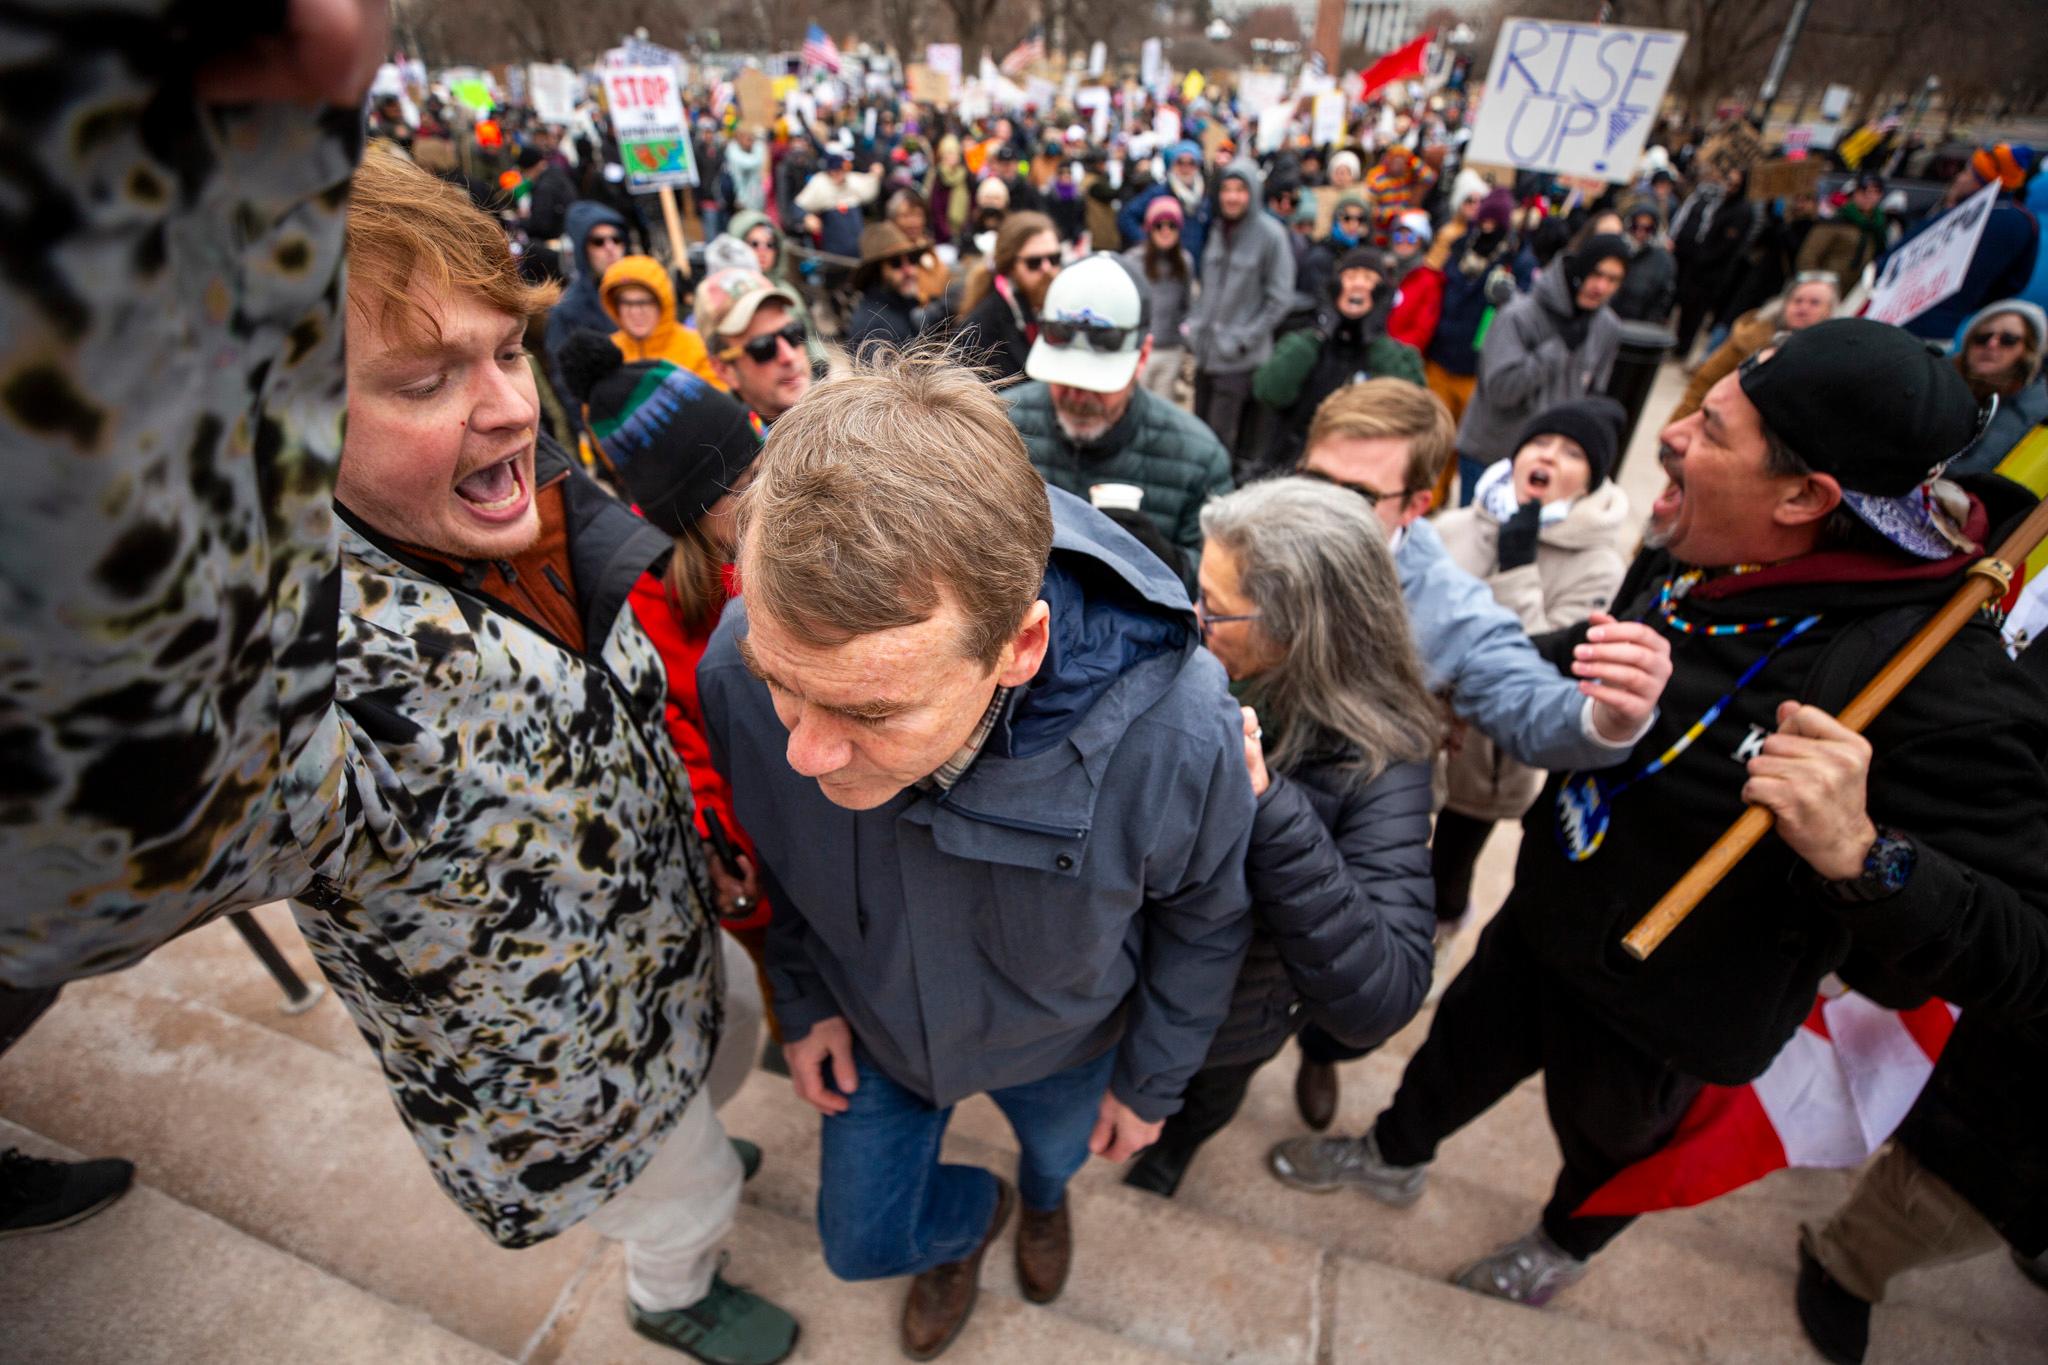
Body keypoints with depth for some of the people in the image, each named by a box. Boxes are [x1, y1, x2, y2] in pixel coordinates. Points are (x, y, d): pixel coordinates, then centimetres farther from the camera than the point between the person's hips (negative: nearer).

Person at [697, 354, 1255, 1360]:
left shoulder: (1177, 737, -40)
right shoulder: (741, 670, -34)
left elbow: (1204, 921, -16)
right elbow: (771, 855, -8)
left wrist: (1152, 1081, -2)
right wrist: (804, 1001, 0)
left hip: (1060, 1048, 0)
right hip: (874, 1032, 2)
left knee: (1057, 1152, 33)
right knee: (861, 1243, 23)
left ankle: (1042, 1197, 73)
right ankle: (972, 1215, 60)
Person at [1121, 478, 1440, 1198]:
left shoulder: (1374, 765, -30)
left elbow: (1378, 1002, -37)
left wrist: (1266, 810, -45)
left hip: (1214, 1034, -2)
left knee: (1198, 1102, 32)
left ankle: (1173, 1147, 66)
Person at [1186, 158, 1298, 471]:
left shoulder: (1270, 234, -8)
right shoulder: (1218, 229, 9)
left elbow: (1280, 298, -9)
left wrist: (1242, 339, -13)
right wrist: (1195, 322, 7)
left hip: (1238, 359, -6)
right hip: (1205, 350, 6)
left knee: (1220, 439, -7)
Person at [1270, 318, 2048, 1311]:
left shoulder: (1941, 682, -33)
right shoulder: (1691, 564, -11)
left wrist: (1859, 852, -48)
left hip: (1662, 1017, -5)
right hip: (1547, 917, 6)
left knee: (1609, 1137, 27)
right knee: (1466, 1043, 28)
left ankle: (1563, 1245, 62)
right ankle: (1395, 1155, 60)